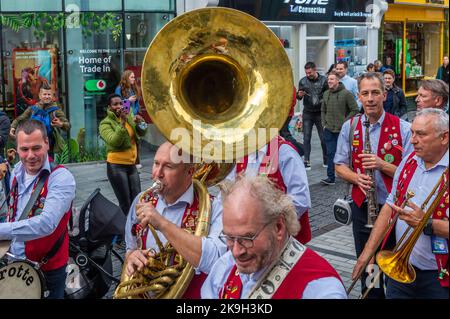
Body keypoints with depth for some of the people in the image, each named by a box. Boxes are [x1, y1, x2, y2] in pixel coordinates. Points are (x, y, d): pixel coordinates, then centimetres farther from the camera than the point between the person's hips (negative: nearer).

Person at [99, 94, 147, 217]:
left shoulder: (129, 117, 10)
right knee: (125, 204, -5)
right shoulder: (105, 123, -6)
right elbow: (114, 141, -21)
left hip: (131, 165, 6)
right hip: (116, 166, -5)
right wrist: (122, 122, -27)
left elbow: (142, 133, 3)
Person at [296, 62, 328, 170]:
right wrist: (299, 95, -13)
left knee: (323, 137, 5)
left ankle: (326, 159, 20)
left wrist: (322, 101, -16)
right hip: (307, 113, 2)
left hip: (320, 113, -2)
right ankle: (306, 161, 5)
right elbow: (298, 97, 8)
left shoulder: (324, 80, -4)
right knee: (306, 137, 1)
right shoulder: (303, 81, 3)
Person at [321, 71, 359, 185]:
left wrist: (345, 122, -11)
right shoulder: (326, 94, 8)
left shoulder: (346, 94, -9)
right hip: (328, 130, 4)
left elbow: (355, 110, -8)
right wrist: (324, 123, 7)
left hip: (342, 130, -4)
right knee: (331, 153, 3)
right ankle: (330, 177, 5)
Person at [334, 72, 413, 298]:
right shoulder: (349, 127, 3)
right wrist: (356, 177, -13)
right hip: (362, 207, 3)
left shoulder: (402, 128, -7)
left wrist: (382, 165, -23)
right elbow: (339, 166, 7)